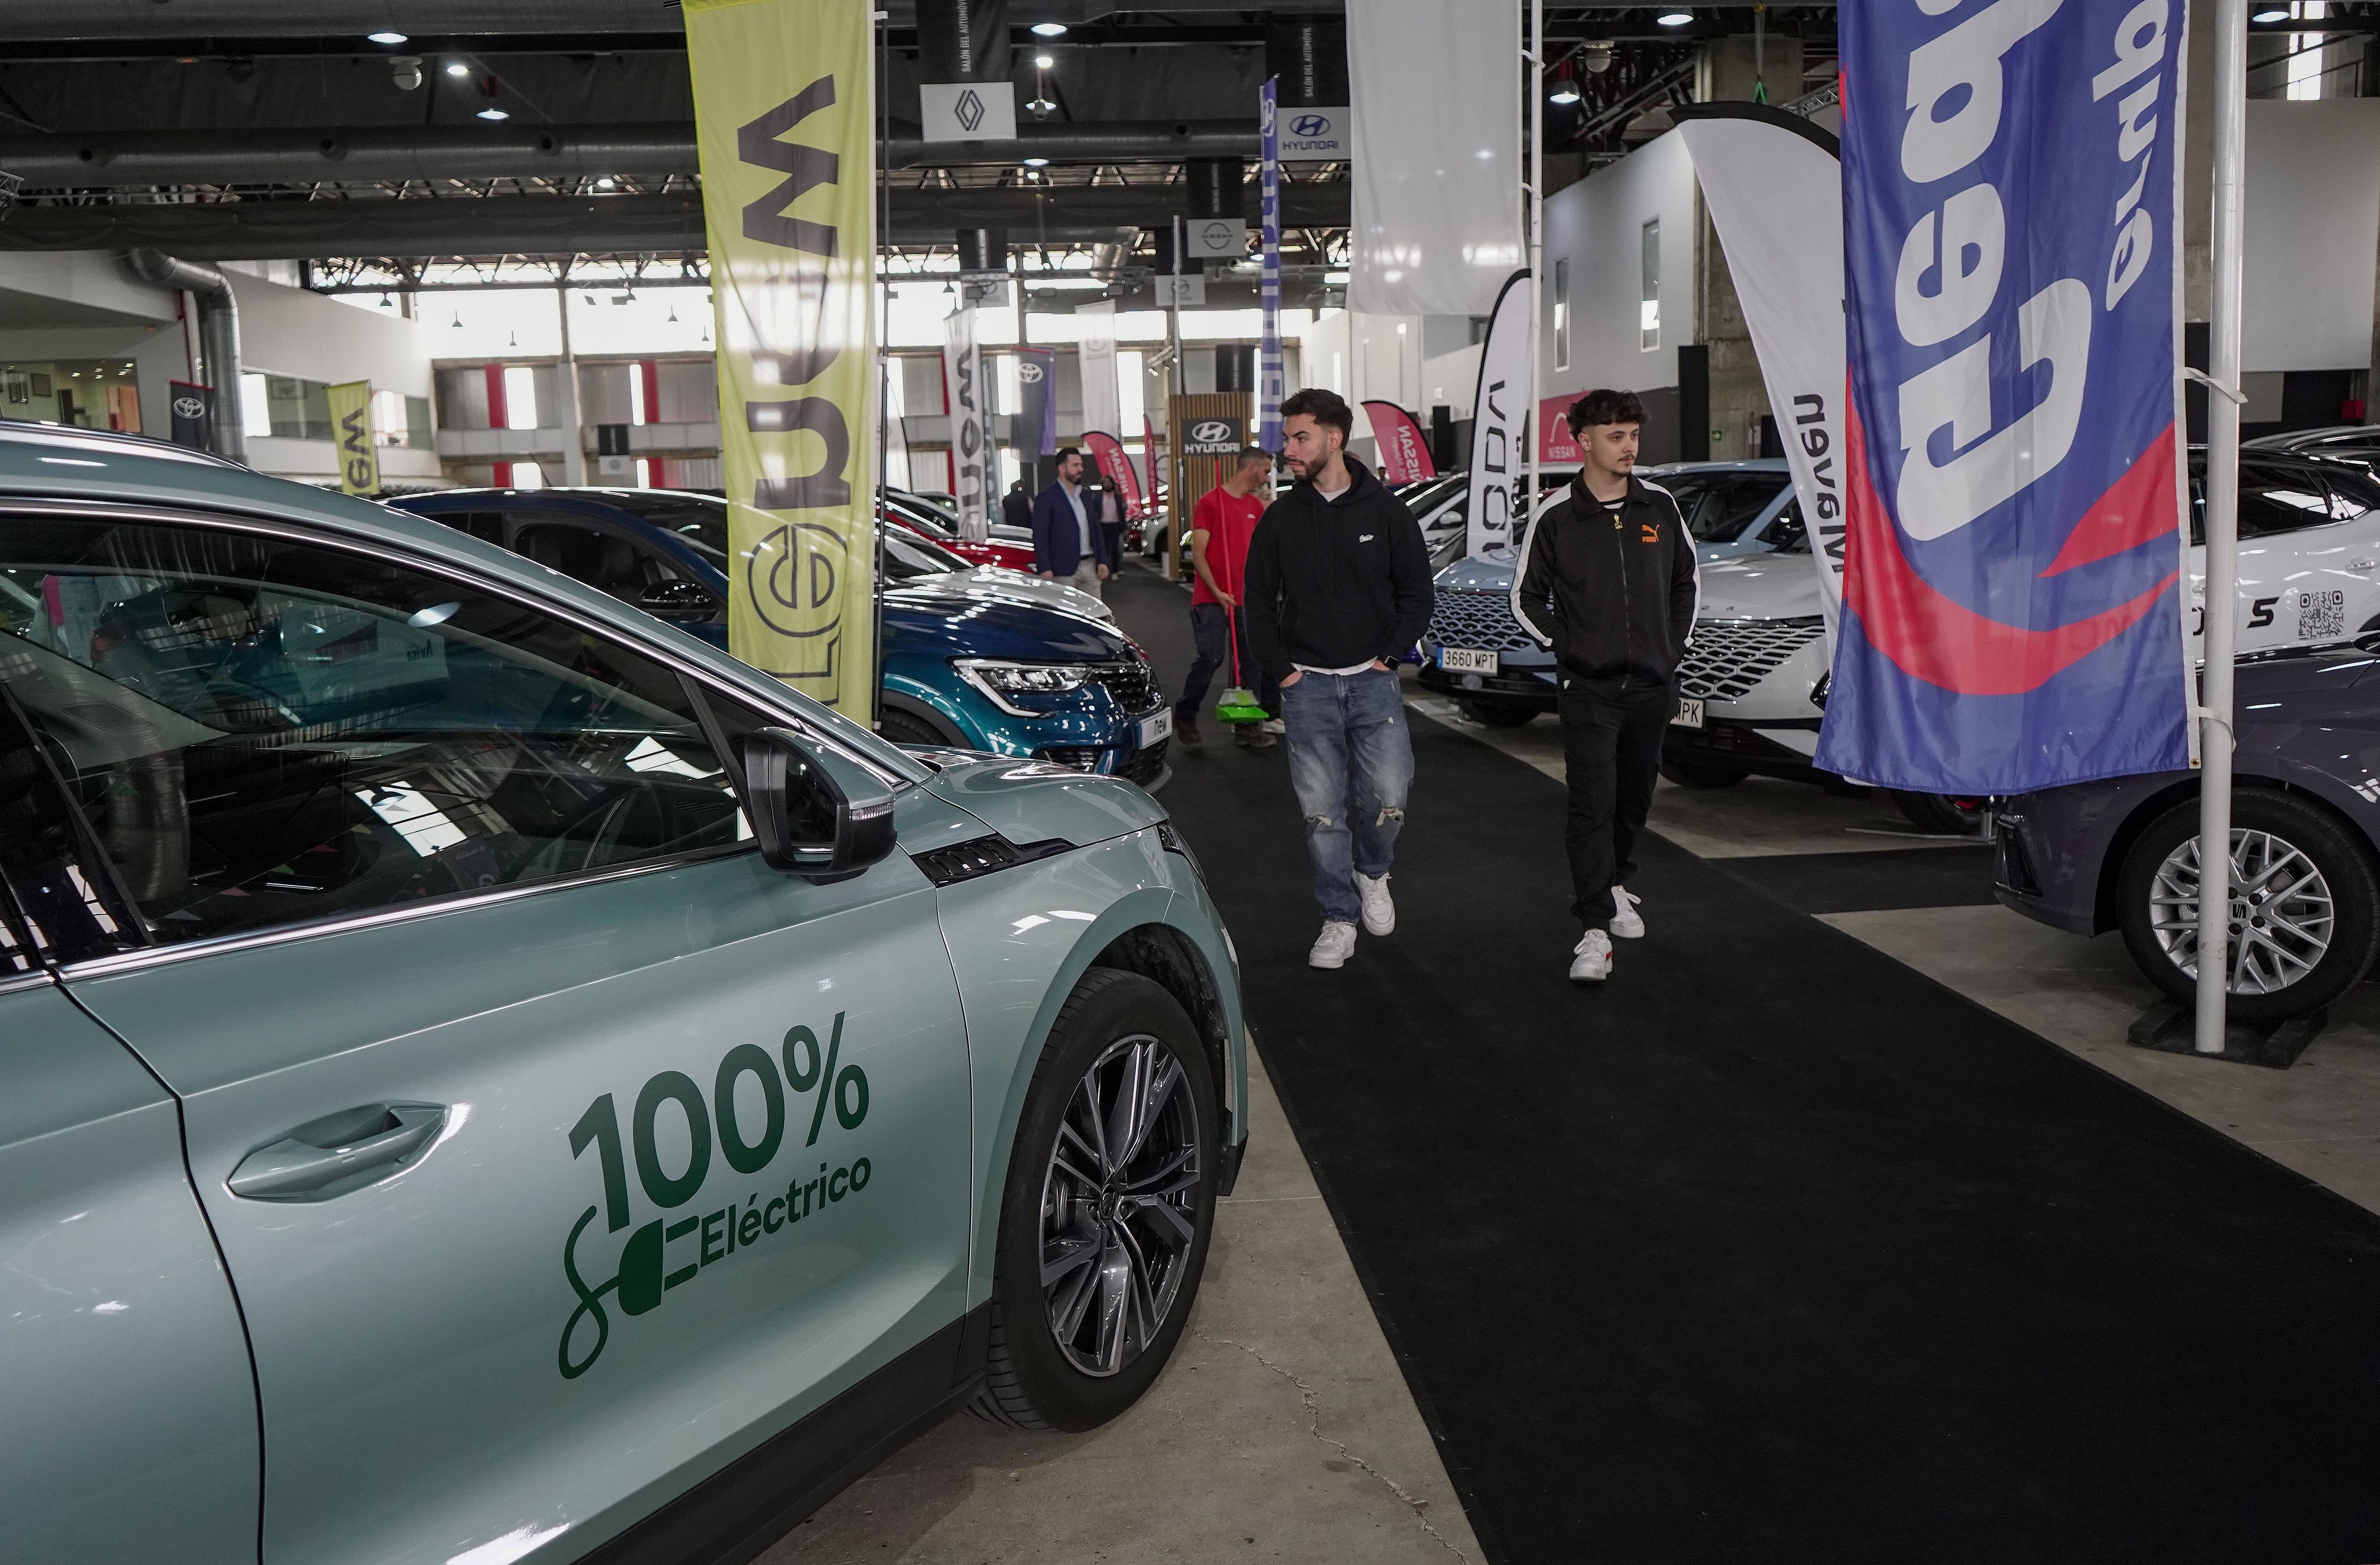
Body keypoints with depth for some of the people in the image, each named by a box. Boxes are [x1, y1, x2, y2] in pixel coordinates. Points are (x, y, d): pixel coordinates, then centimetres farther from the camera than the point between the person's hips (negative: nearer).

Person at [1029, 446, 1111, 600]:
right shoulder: (1047, 498, -4)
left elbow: (1096, 530, 20)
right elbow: (1040, 535, -8)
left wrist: (1103, 561, 11)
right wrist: (1045, 569, -16)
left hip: (1090, 565, 7)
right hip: (1064, 570, -7)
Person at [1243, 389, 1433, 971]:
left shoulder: (1386, 511, 1)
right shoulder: (1281, 518, 4)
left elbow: (1416, 593, 6)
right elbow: (1259, 599, 10)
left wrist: (1389, 655, -4)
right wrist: (1281, 667, 1)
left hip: (1373, 679, -1)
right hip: (1307, 685, 1)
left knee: (1388, 797, -9)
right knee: (1321, 810, 0)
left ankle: (1372, 871, 22)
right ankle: (1339, 921, 12)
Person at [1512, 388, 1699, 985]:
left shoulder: (1659, 506, 5)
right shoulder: (1557, 519, -4)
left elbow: (1687, 581, 17)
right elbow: (1526, 598, 6)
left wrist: (1675, 646, 9)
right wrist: (1565, 648, -2)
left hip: (1652, 685, 4)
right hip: (1589, 689, -4)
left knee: (1635, 798, 15)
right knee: (1592, 805, -10)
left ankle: (1617, 885, 38)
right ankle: (1595, 931, -10)